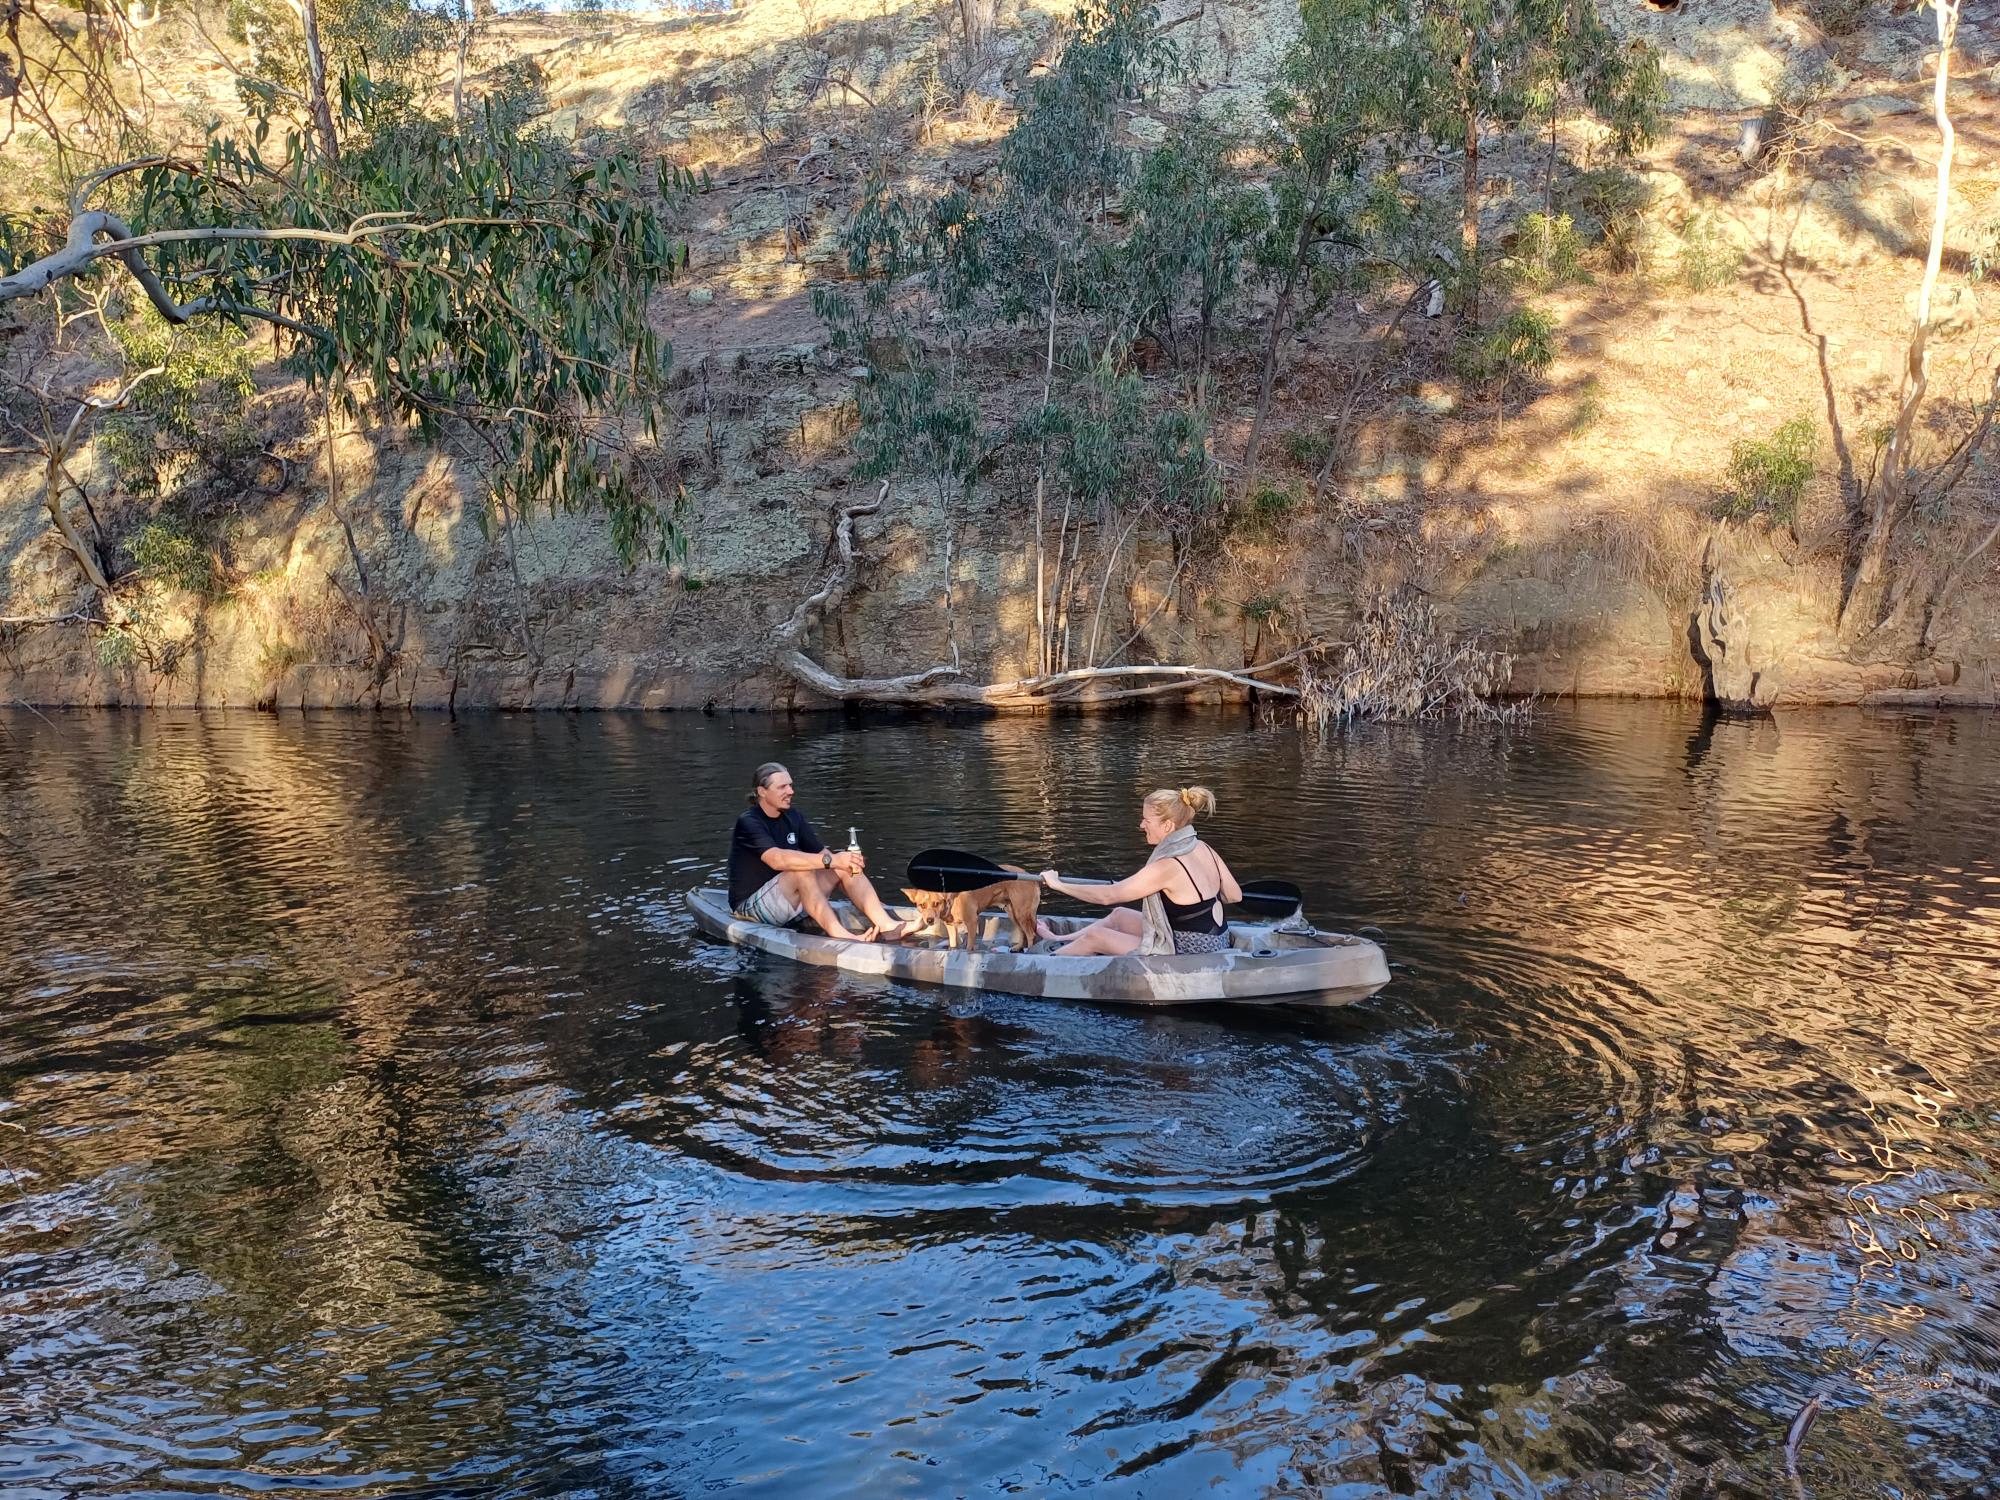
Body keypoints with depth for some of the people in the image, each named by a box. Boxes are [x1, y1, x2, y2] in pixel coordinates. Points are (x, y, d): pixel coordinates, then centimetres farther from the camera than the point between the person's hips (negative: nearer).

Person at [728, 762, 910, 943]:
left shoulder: (793, 817, 8)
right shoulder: (748, 823, -17)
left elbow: (822, 853, 5)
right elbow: (777, 859, -34)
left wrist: (844, 859, -18)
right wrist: (830, 860, -39)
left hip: (791, 904, 8)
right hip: (751, 906, -7)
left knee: (844, 867, -9)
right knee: (801, 871, -33)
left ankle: (885, 924, -23)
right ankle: (837, 933, -42)